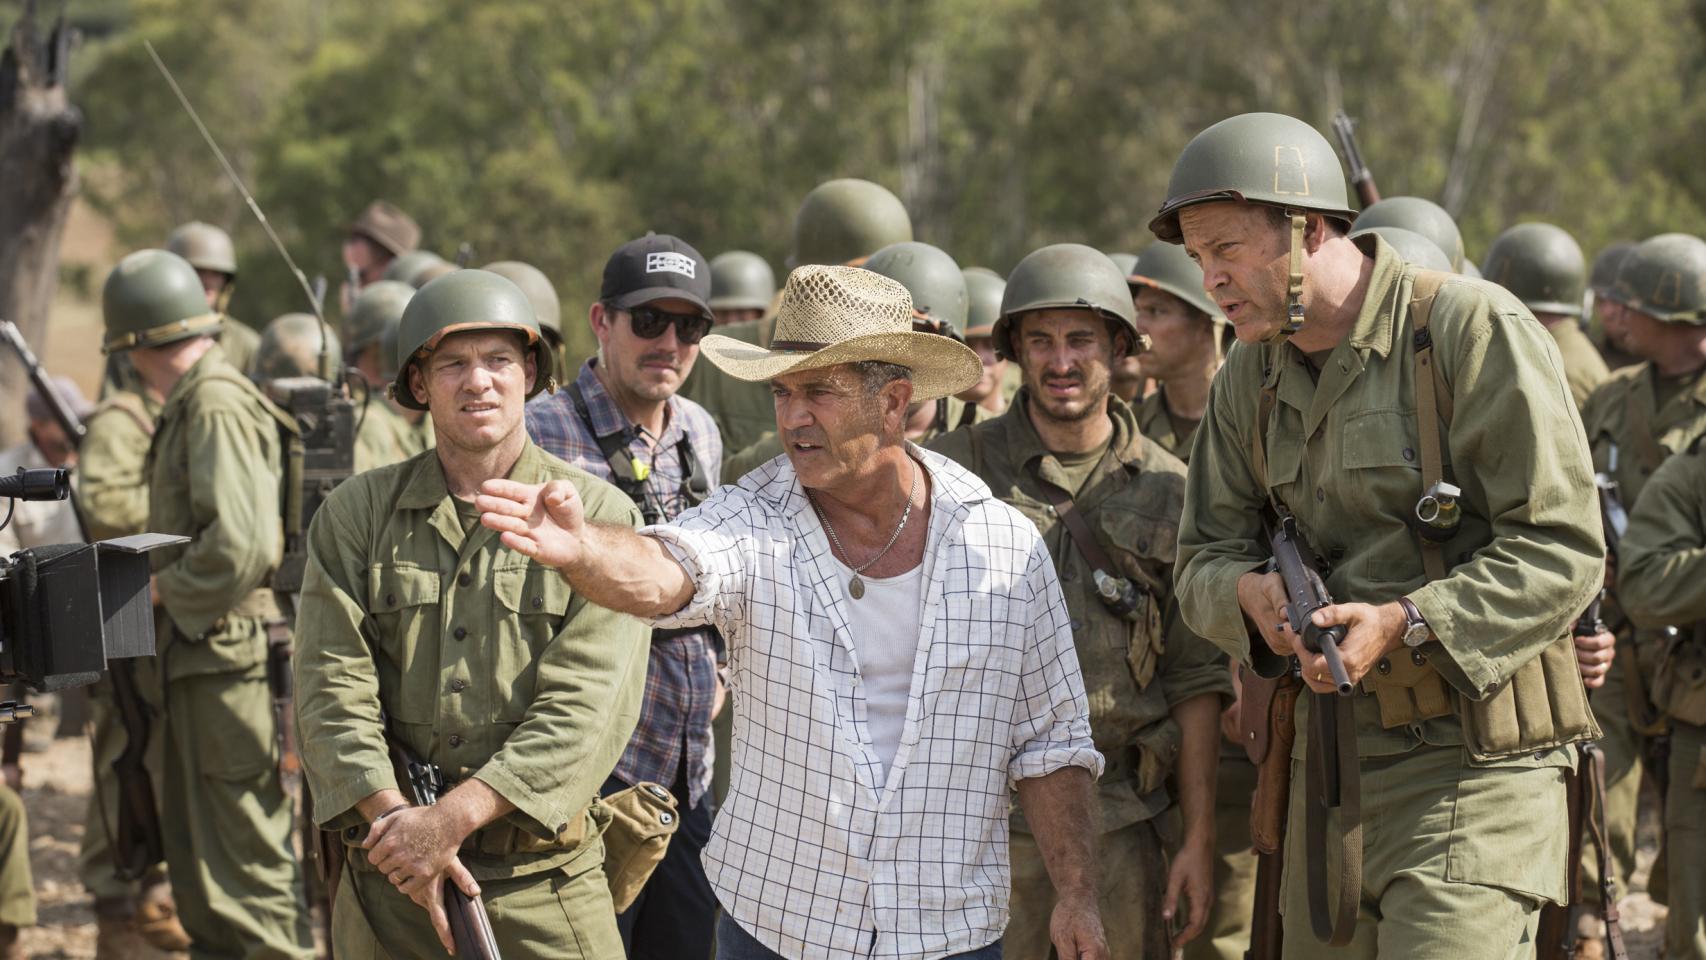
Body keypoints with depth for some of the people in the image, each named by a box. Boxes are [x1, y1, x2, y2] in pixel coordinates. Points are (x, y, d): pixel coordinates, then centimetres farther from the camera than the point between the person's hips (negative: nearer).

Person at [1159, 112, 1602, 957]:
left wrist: (1406, 623, -27)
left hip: (1473, 758, -7)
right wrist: (1249, 590, -14)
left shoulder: (1475, 329, -12)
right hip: (1336, 750, 7)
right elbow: (1203, 562, 10)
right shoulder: (1252, 376, 9)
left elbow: (1562, 551, -15)